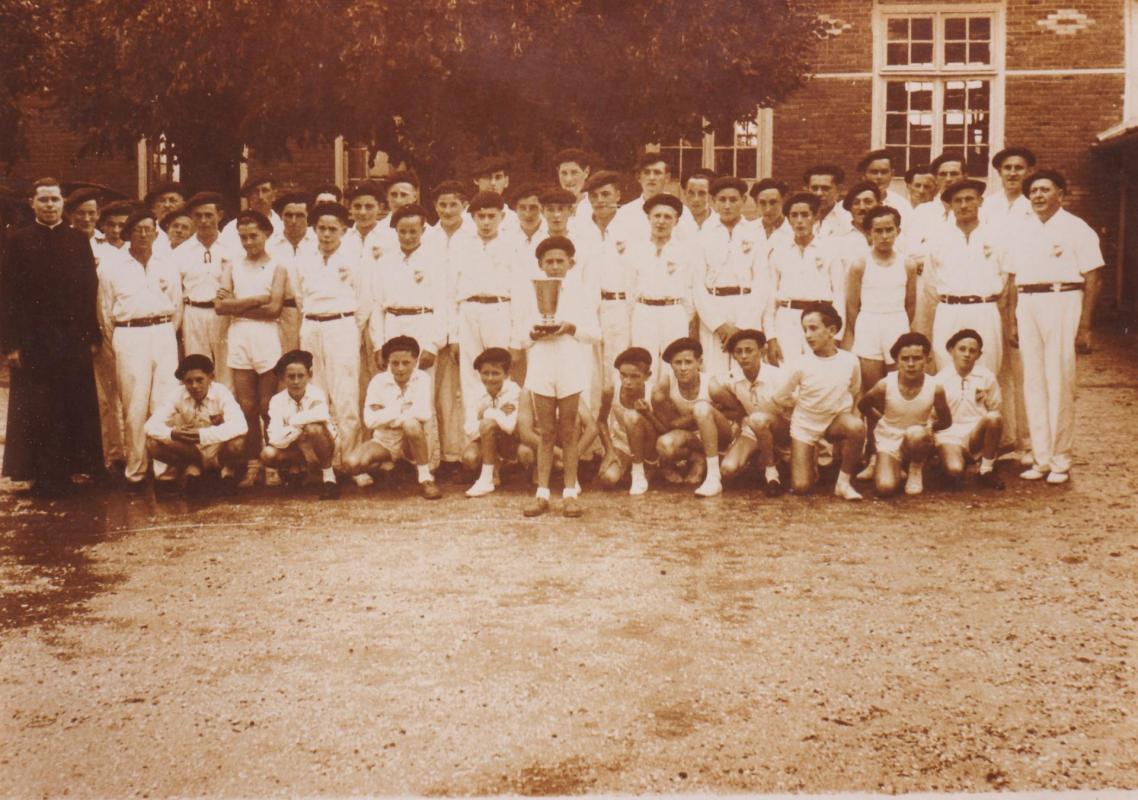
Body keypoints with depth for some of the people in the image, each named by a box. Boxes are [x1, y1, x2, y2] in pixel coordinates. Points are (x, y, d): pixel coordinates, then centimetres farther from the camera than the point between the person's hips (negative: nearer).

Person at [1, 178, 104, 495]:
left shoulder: (79, 241, 8)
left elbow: (90, 290, 6)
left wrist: (93, 336, 1)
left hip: (74, 339, 2)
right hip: (32, 339, -2)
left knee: (75, 408, 4)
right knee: (35, 412, 4)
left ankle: (69, 470, 16)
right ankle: (41, 476, 13)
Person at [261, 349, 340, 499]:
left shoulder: (317, 394, -20)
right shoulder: (277, 401, -13)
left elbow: (322, 415, -44)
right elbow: (276, 439, -23)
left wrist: (294, 422, -31)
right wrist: (300, 427, -34)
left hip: (324, 445, -3)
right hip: (296, 449, 3)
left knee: (314, 428, -35)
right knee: (267, 455, -25)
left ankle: (328, 475, -14)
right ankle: (296, 469, 9)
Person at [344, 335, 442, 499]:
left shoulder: (422, 379, -12)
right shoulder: (378, 381, -8)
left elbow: (424, 413, -29)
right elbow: (369, 421, -17)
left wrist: (385, 414, -20)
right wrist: (402, 410, -21)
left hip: (412, 442, -3)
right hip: (384, 441, 3)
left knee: (411, 423, -36)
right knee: (351, 464, -23)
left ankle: (425, 478, -22)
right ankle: (385, 464, 12)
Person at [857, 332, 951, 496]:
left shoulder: (935, 388, -18)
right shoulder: (885, 385, -19)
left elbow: (946, 421, 1)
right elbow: (862, 406, 3)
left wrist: (927, 428, -8)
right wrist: (884, 420, 1)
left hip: (919, 440, 0)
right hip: (889, 440, 0)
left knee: (916, 434, -39)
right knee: (885, 488, -24)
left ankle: (916, 470, -4)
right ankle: (898, 468, 15)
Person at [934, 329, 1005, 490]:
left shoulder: (986, 377, 4)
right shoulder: (940, 379, 1)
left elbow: (995, 410, 10)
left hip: (977, 434, 2)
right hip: (950, 436, -2)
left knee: (995, 417, -32)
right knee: (954, 471, -33)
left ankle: (987, 470, -12)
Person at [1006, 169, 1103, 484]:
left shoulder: (1076, 228, -1)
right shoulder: (1023, 230, 14)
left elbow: (1093, 279, -5)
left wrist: (1084, 326, -11)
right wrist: (1012, 321, 10)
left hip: (1062, 304, -5)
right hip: (1027, 306, 5)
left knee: (1060, 384, -5)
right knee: (1033, 383, 5)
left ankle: (1061, 461, 4)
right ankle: (1041, 458, 13)